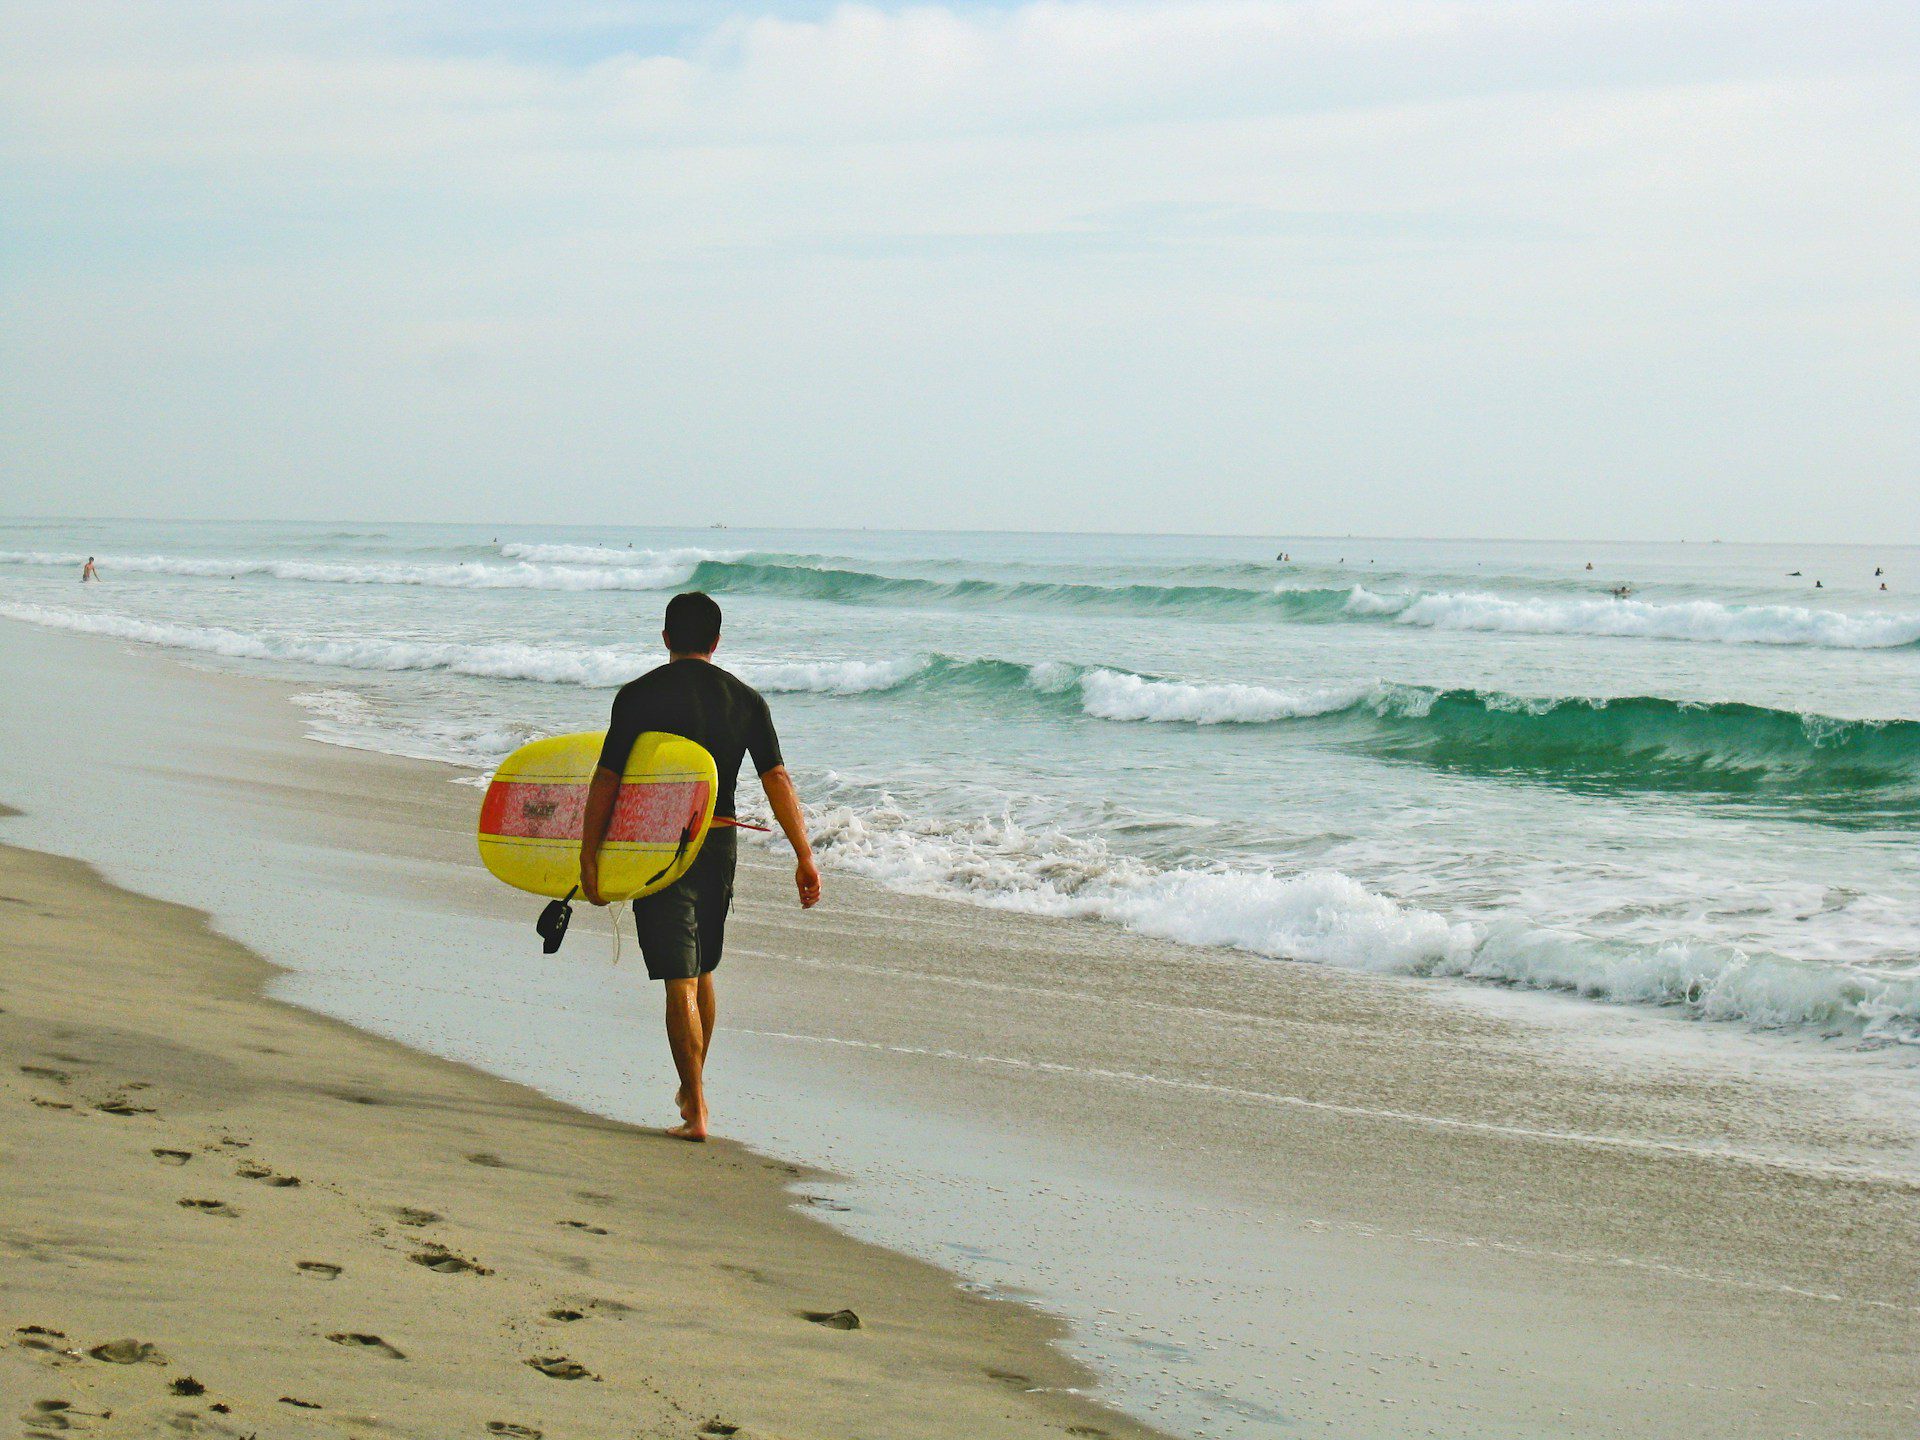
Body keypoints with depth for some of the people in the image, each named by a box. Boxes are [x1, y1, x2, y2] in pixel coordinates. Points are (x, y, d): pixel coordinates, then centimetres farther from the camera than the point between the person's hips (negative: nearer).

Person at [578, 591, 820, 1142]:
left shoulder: (638, 696, -5)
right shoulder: (745, 699, 2)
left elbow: (606, 781, -8)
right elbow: (778, 780, -1)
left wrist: (588, 855, -3)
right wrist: (805, 858, 0)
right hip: (720, 846, 4)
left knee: (680, 982, -4)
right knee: (702, 972, 21)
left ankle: (695, 1113, -9)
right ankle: (692, 1090, 36)